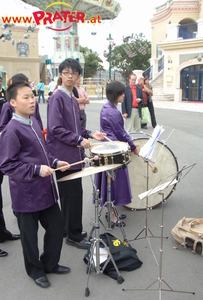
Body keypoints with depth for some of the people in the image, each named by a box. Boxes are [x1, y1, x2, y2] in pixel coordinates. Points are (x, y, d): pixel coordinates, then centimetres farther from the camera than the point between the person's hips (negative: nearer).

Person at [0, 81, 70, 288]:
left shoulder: (34, 123, 8)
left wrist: (54, 162, 4)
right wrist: (37, 170, -24)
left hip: (45, 189, 8)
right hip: (26, 194, -8)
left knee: (56, 225, 17)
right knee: (29, 234, 11)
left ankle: (50, 263, 39)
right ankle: (35, 270, 35)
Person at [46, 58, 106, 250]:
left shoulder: (72, 99, 15)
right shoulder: (57, 97, -12)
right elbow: (55, 129, -20)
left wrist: (90, 134, 7)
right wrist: (79, 140, -18)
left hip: (73, 154, 9)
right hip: (63, 155, -9)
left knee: (74, 194, 17)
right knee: (72, 196, -1)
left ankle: (72, 230, 32)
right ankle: (73, 236, 14)